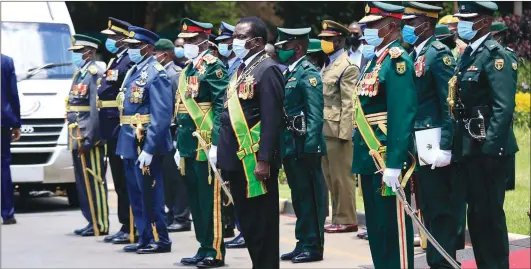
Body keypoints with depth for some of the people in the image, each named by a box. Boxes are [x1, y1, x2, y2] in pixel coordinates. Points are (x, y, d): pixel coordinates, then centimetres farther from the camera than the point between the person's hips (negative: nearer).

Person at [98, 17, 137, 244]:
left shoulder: (129, 62, -13)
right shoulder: (114, 62, 18)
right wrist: (104, 130, 18)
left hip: (121, 129, -10)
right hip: (112, 130, 10)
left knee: (125, 180, -6)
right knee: (119, 180, 13)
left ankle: (130, 229, -2)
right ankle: (125, 226, 18)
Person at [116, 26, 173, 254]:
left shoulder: (156, 74, -13)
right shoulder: (133, 72, 15)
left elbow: (162, 117, -19)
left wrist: (148, 149, -23)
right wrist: (124, 144, 16)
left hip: (145, 144, -9)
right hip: (130, 143, 9)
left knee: (150, 194, -4)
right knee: (136, 194, 12)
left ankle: (160, 240, 4)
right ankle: (145, 238, 20)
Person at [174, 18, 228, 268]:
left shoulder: (214, 66, -8)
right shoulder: (187, 70, 18)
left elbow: (221, 107, -15)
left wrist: (216, 144, -21)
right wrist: (179, 145, 19)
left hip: (205, 144, -9)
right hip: (188, 144, 9)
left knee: (209, 198, -6)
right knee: (194, 198, 12)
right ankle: (204, 247, 19)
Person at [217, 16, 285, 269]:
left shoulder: (267, 70, -11)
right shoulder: (241, 70, 17)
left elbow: (272, 120, -17)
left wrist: (264, 161, -22)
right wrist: (225, 157, 17)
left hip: (255, 161, -9)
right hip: (238, 160, 9)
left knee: (262, 224, -3)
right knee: (247, 222, 13)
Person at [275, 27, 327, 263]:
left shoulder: (308, 73, -11)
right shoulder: (288, 73, 16)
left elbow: (315, 114, -18)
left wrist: (310, 147, -23)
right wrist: (280, 146, 15)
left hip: (304, 146, -9)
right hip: (289, 146, 9)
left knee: (309, 196, -3)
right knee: (298, 196, 14)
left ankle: (313, 246, 2)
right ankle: (303, 243, 21)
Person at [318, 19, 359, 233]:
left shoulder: (348, 67, -10)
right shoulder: (329, 65, 17)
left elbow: (349, 103, -15)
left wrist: (343, 133, -19)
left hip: (338, 130, -9)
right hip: (326, 130, 9)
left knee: (341, 177, -4)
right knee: (331, 177, 12)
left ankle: (346, 220, 1)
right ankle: (339, 218, 18)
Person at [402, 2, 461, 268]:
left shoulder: (439, 53, -10)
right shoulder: (413, 56, 15)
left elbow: (450, 104, -15)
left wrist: (445, 147, -20)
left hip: (433, 145, -9)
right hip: (417, 146, 9)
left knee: (440, 209, -4)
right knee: (428, 208, 13)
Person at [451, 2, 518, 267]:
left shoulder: (496, 56, -12)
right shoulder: (468, 54, 15)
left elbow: (504, 107, -19)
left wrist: (490, 147, -23)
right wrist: (459, 144, 14)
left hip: (488, 147, -9)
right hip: (469, 147, 9)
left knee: (489, 213, -4)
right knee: (476, 212, 13)